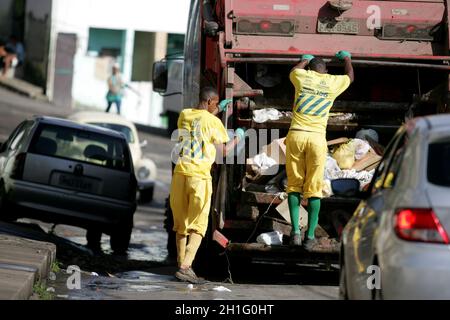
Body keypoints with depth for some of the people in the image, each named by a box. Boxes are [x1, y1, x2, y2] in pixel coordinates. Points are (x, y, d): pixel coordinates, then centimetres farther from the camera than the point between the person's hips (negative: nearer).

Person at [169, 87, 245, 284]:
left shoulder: (184, 115, 9)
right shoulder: (213, 121, -5)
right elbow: (224, 152, 1)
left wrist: (218, 110, 38)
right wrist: (238, 138, 18)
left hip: (180, 174, 5)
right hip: (200, 177, -5)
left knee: (181, 225, 14)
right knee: (197, 227, -1)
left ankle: (181, 265, 16)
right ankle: (185, 268, -12)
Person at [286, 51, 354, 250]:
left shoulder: (303, 77, 8)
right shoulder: (333, 82, 9)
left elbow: (294, 71, 35)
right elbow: (350, 77, 33)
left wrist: (305, 60, 54)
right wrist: (346, 58, 52)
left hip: (296, 135, 0)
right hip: (317, 138, 0)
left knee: (294, 185, 8)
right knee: (314, 189, 3)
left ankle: (295, 232, 1)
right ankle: (310, 237, 0)